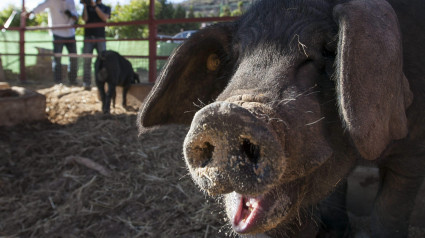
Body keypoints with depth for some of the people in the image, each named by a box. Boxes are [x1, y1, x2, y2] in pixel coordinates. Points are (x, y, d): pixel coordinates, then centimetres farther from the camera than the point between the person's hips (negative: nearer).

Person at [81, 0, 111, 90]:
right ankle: (87, 83, -1)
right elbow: (85, 18, 1)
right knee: (87, 61, -3)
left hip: (100, 37, -1)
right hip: (88, 36, 1)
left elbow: (104, 18, -6)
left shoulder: (106, 8, 15)